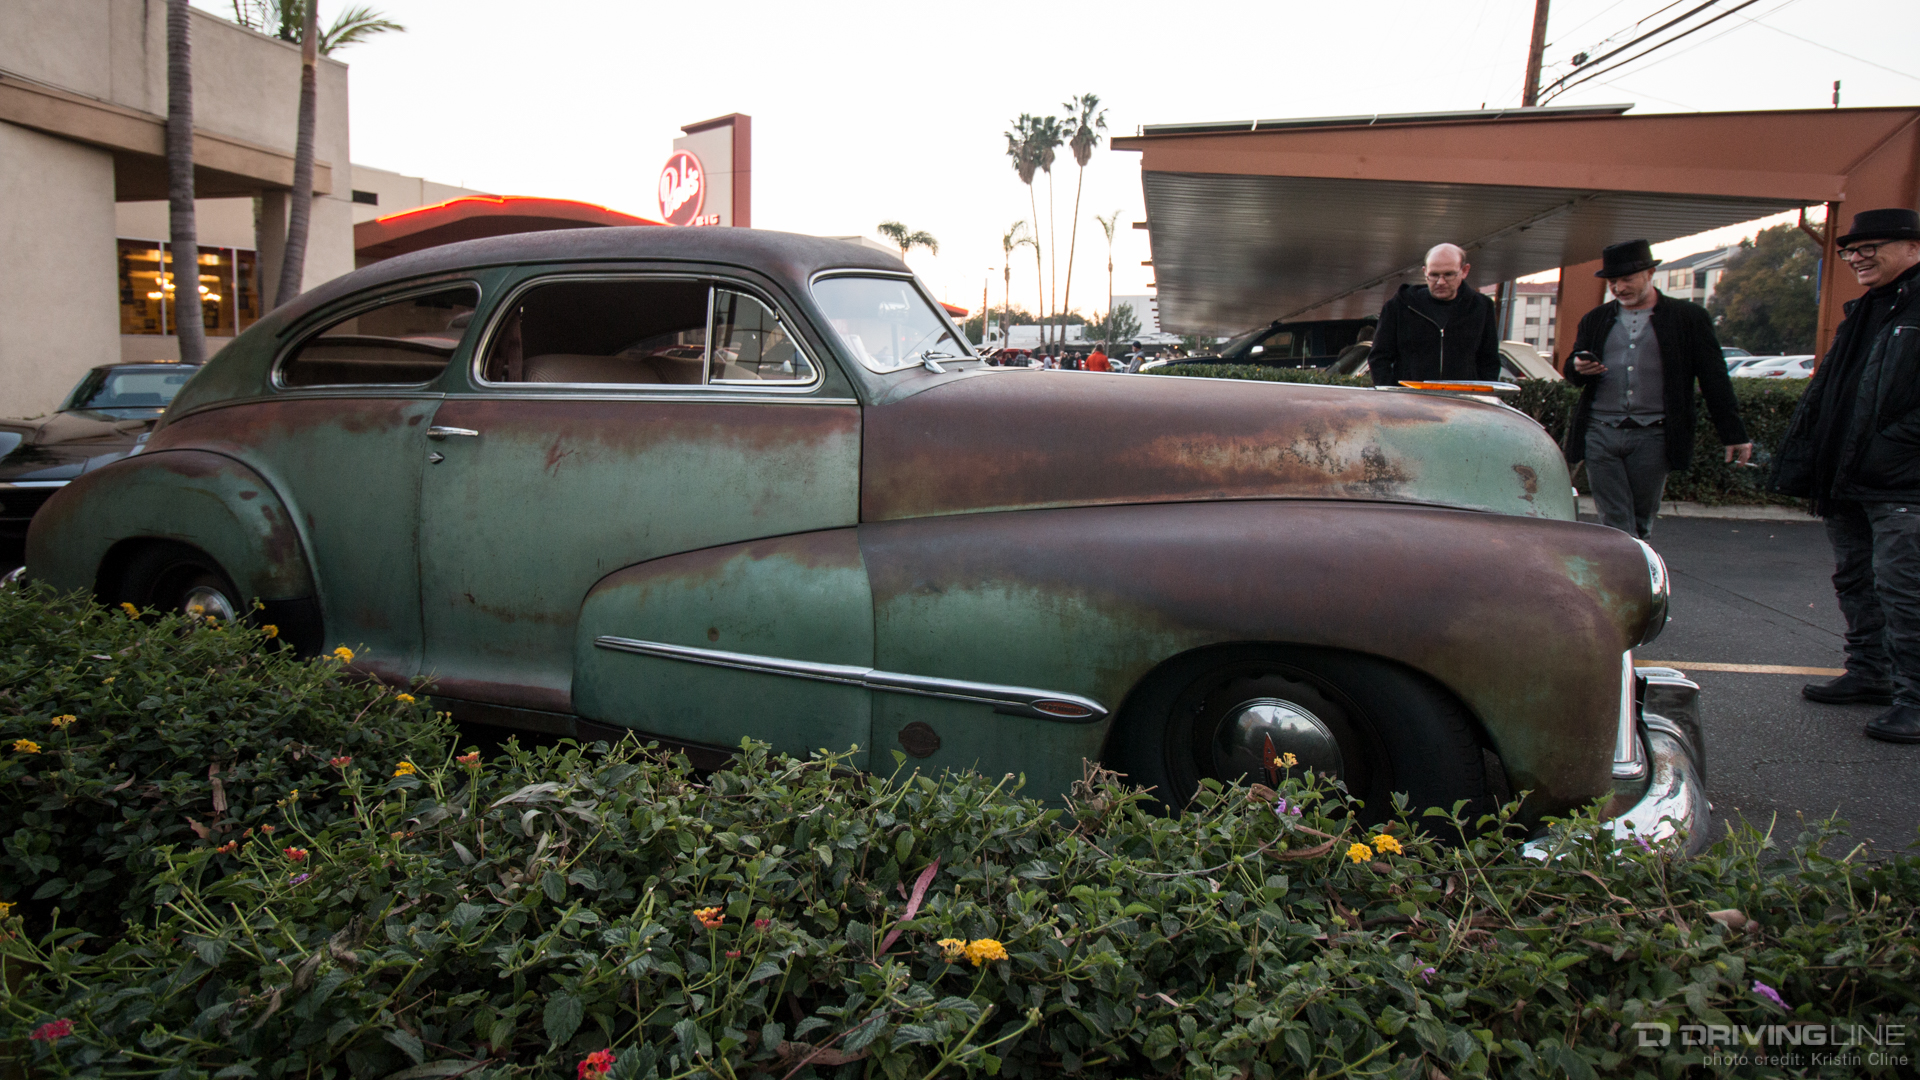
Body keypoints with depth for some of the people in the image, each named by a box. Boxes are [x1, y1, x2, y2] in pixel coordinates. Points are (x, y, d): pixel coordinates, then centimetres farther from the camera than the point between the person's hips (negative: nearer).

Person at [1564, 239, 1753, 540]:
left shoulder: (1688, 318, 6)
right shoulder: (1594, 320, 14)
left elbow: (1714, 380, 5)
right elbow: (1572, 374, 14)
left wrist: (1734, 435, 1)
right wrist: (1579, 368, -12)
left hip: (1652, 438, -2)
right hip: (1600, 435, 2)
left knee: (1640, 523, 4)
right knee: (1615, 524, -3)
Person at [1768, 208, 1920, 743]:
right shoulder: (1862, 314, 19)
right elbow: (1821, 394, 20)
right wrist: (1799, 460, 12)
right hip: (1847, 482, 9)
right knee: (1855, 583, 15)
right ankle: (1870, 675, 28)